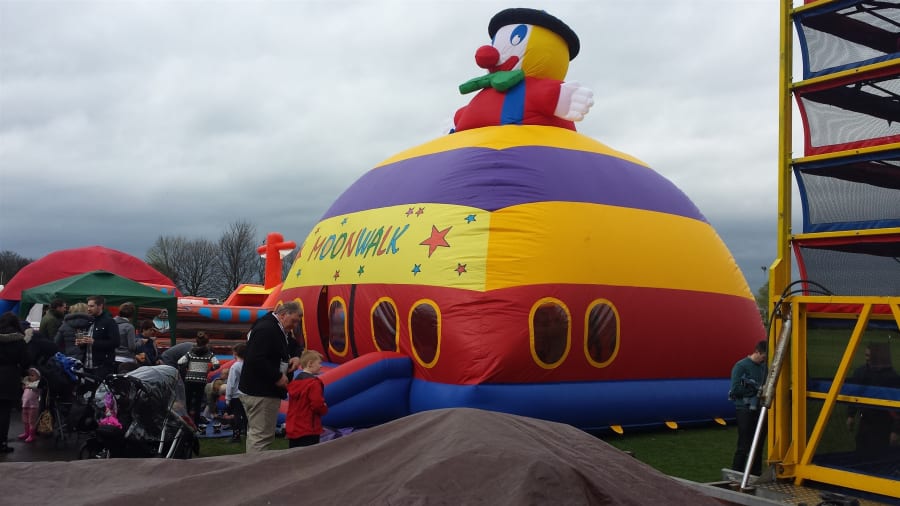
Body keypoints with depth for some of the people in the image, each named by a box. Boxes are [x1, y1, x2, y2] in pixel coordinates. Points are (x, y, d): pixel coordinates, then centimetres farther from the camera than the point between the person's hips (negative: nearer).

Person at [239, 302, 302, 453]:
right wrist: (278, 377, -21)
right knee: (261, 435, -8)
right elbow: (256, 360, -28)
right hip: (260, 393, -11)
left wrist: (292, 359, 4)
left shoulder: (277, 330, 15)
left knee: (256, 433, 18)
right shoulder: (266, 329, -18)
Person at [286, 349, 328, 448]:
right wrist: (325, 409, 2)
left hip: (293, 429, 8)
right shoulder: (314, 383, -16)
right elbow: (318, 405, -20)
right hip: (309, 431, -8)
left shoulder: (294, 382, 11)